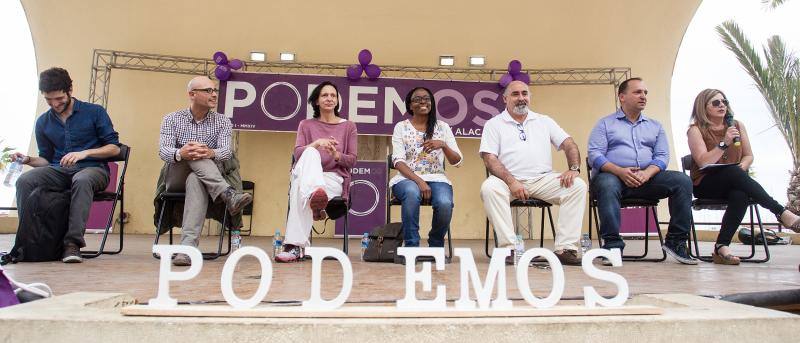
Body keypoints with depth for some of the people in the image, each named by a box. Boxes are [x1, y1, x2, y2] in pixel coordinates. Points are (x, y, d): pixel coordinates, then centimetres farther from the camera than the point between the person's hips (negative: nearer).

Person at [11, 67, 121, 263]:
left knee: (82, 180, -39)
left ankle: (73, 243, -42)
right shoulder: (43, 122, 17)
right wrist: (29, 160, -2)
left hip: (92, 169, -4)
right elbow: (46, 159, 21)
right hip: (58, 171, 4)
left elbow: (114, 148, 1)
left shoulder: (94, 112, 5)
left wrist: (85, 153, -13)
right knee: (25, 180, -26)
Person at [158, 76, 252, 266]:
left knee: (195, 180, -39)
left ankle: (188, 246, -53)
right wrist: (180, 154, -36)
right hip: (176, 178, 1)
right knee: (193, 155, -32)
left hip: (202, 177, 0)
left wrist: (211, 153, -37)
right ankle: (228, 194, -48)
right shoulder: (172, 119, 6)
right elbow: (163, 151, -11)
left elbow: (226, 151, -11)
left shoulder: (222, 122, 6)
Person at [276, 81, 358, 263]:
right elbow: (297, 154, 2)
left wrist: (336, 155, -14)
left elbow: (352, 160, 10)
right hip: (306, 176, 1)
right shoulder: (306, 125, 20)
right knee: (310, 153, -39)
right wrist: (316, 143, -18)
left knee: (301, 187, -38)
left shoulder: (348, 126, 17)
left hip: (334, 179, 0)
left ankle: (294, 245, -49)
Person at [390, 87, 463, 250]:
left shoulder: (442, 127, 12)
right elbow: (398, 161, -3)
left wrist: (443, 145, -15)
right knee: (412, 193, -38)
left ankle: (436, 246, -3)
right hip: (407, 178, -1)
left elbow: (457, 162, 6)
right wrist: (419, 181, -19)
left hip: (436, 178, 1)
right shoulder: (401, 127, 8)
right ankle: (411, 246, -23)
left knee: (445, 203, -32)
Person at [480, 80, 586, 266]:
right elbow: (489, 158, -3)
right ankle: (508, 248, -31)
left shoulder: (544, 121, 19)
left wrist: (574, 168, -8)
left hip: (544, 179, 3)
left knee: (578, 186, -21)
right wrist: (511, 181, -18)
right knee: (489, 188, -34)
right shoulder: (494, 124, 9)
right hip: (509, 180, -3)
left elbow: (569, 144, 13)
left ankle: (566, 248, -22)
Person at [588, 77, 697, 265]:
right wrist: (620, 171, -19)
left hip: (648, 177, 4)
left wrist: (647, 173, -12)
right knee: (607, 184, -38)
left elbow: (662, 156, 11)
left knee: (683, 181, -20)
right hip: (613, 175, -3)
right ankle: (612, 245, -34)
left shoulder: (655, 126, 23)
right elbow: (595, 155, -1)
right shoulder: (605, 123, 12)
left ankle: (676, 241, -13)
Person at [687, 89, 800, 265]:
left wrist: (742, 167, -8)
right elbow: (703, 162, -12)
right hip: (706, 185, -3)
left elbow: (749, 156, 14)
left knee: (740, 195, -33)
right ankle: (782, 213, -36)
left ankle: (722, 247, -36)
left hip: (734, 184, 4)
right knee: (734, 172, -34)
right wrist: (724, 143, -20)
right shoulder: (696, 130, 0)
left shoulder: (737, 126, 14)